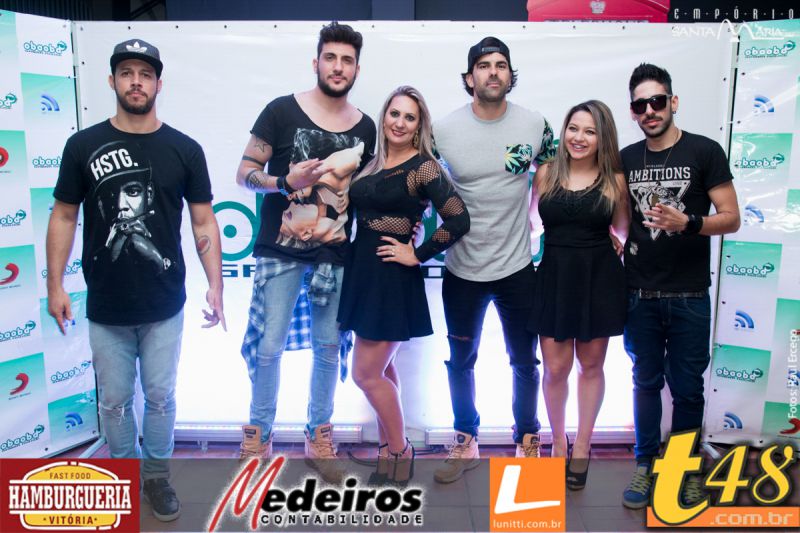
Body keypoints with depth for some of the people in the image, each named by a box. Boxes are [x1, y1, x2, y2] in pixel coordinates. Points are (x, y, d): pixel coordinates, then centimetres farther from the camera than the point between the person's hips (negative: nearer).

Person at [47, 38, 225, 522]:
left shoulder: (184, 149, -2)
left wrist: (216, 285, -6)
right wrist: (55, 285, -1)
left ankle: (158, 476, 33)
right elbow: (64, 217, 3)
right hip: (106, 308, 0)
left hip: (164, 306, 0)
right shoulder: (84, 145, -2)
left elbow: (204, 221, 0)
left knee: (161, 397, 12)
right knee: (115, 400, 14)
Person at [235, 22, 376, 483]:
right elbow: (245, 173, -3)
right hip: (280, 251, -3)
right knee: (269, 346, 1)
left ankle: (320, 438, 26)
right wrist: (285, 181, -21)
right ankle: (259, 436, 22)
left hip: (335, 255, 3)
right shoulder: (281, 111, -5)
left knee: (329, 347, 9)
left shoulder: (365, 127, 6)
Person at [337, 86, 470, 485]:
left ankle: (399, 451, 16)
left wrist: (417, 255, -13)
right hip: (362, 271, 7)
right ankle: (388, 446, 29)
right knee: (382, 368, 15)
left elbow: (458, 221, -18)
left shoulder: (424, 167, -11)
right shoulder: (374, 162, 10)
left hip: (393, 277, -7)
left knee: (366, 373, -3)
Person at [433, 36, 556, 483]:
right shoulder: (443, 130, -8)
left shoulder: (535, 124, -5)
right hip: (462, 269, 0)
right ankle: (465, 444, 35)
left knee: (524, 361, 15)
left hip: (517, 266, 0)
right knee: (461, 361, 15)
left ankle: (528, 442, 35)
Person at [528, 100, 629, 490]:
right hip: (554, 276, 0)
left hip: (599, 278, 0)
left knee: (591, 365, 11)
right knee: (556, 368, 3)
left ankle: (582, 448, 28)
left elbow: (623, 230, 9)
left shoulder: (614, 180, 0)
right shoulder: (546, 173, 1)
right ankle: (558, 443, 26)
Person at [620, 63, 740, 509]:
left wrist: (687, 223, -24)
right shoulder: (626, 159, 6)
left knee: (687, 387, 8)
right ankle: (646, 464, 26)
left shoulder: (705, 151, -4)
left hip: (689, 296, -2)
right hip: (640, 295, 3)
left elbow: (731, 219, -7)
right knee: (646, 383, 13)